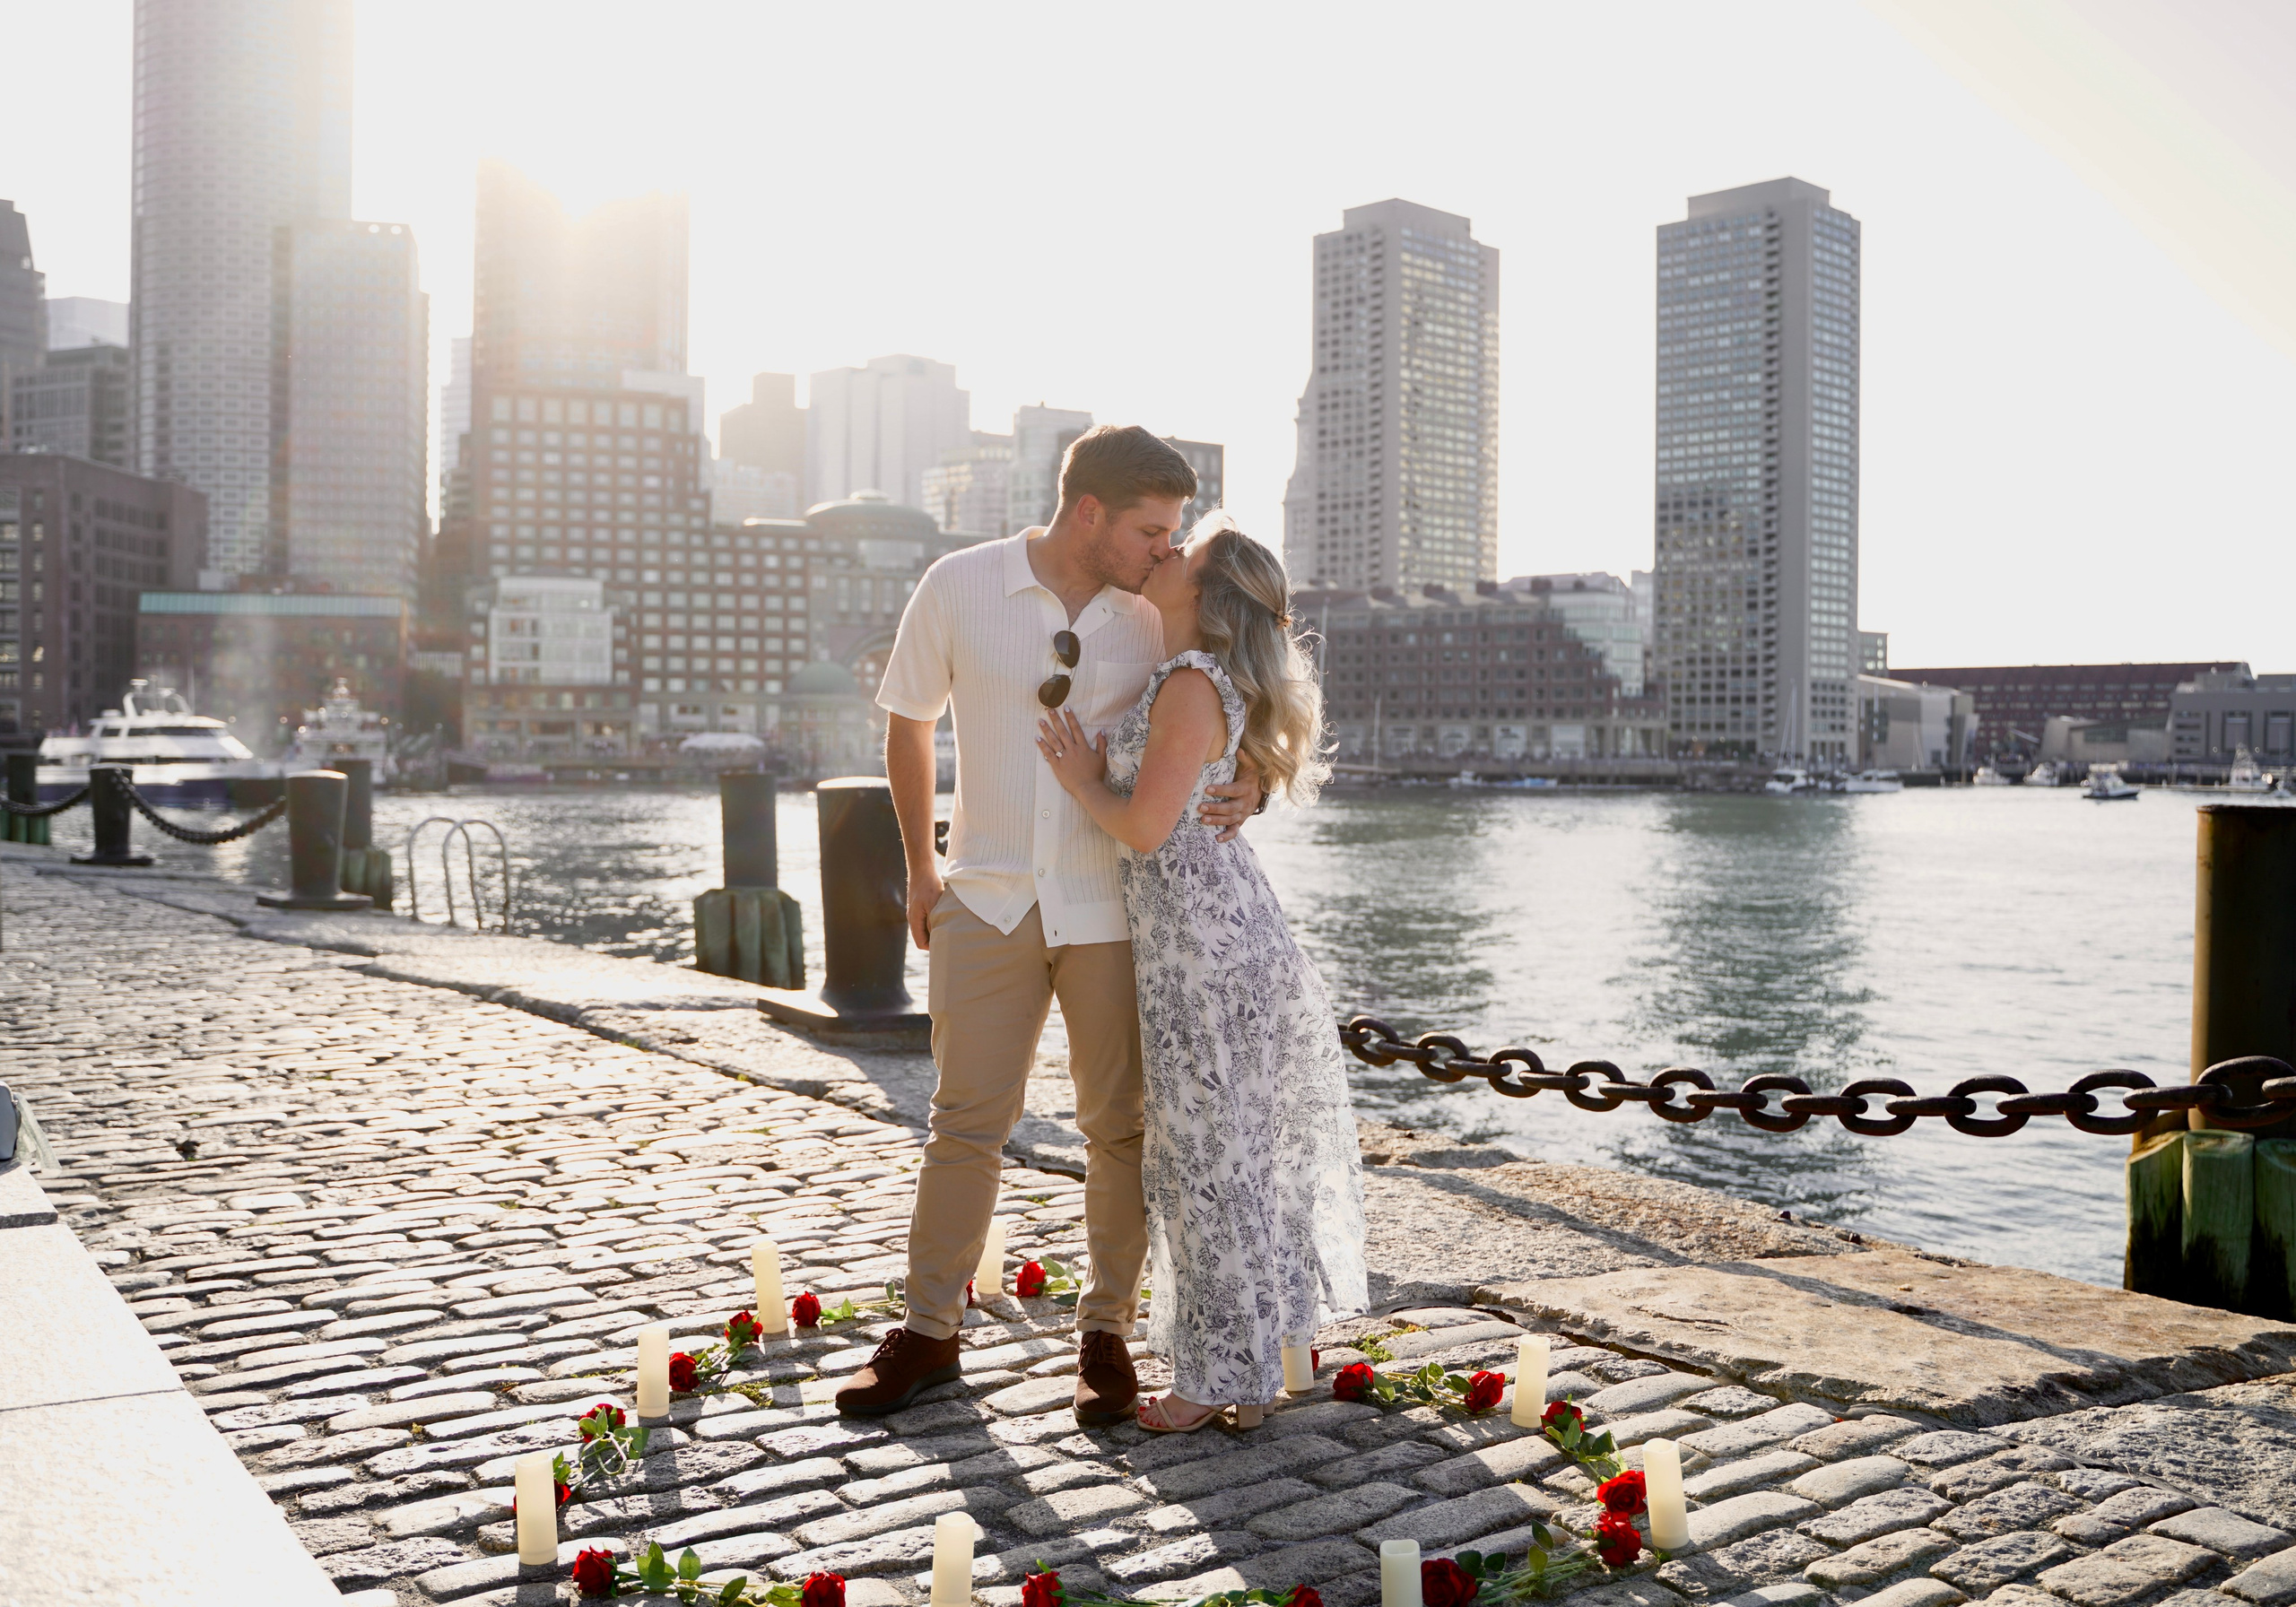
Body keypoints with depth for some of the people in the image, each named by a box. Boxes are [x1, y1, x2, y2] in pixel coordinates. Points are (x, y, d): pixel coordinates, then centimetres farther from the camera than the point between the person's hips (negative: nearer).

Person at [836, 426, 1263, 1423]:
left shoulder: (1155, 616, -1)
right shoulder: (960, 587, -4)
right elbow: (908, 727, 8)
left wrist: (1246, 790, -14)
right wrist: (921, 871, 11)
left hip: (1114, 907, 1)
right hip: (989, 900, -1)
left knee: (1122, 1126, 7)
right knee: (968, 1120, 5)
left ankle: (1106, 1334, 22)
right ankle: (929, 1333, 19)